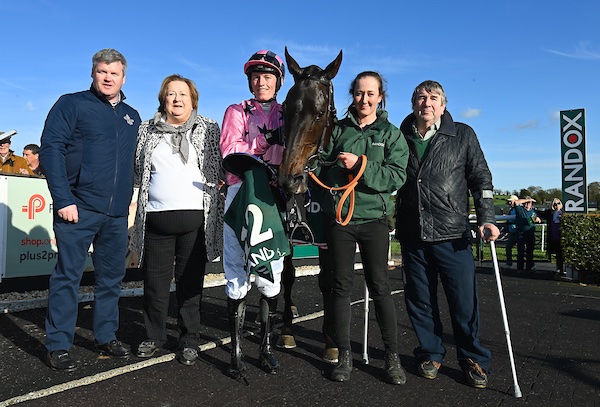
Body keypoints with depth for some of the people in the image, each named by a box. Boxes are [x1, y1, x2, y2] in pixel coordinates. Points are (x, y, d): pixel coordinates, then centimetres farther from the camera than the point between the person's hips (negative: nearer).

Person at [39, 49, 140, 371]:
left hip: (117, 213, 5)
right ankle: (58, 345, 11)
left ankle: (106, 337, 24)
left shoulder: (132, 117, 16)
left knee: (112, 277, 11)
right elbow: (50, 149, -7)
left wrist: (131, 197, 11)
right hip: (78, 209, -5)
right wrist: (63, 199, -15)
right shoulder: (72, 104, 1)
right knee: (68, 275, 0)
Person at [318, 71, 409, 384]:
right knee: (341, 285, 6)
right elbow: (323, 167, 6)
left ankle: (392, 356, 15)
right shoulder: (337, 129, 8)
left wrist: (360, 165, -19)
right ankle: (344, 355, 18)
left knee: (379, 286, 3)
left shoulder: (391, 134, 4)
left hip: (373, 217, -1)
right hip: (338, 215, 2)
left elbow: (397, 177, -8)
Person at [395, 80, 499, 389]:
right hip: (412, 236, 2)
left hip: (452, 235, -1)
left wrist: (486, 218, -6)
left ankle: (473, 360, 22)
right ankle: (430, 354, 28)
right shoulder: (400, 138, 8)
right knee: (420, 301, 10)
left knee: (465, 302, 2)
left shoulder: (463, 135, 6)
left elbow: (481, 179, 5)